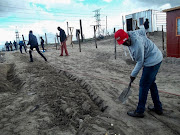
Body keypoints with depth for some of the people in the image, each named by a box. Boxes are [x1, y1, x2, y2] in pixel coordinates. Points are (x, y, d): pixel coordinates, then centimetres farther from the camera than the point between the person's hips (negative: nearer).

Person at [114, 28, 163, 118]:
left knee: (143, 85, -3)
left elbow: (140, 62, -19)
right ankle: (158, 108, 32)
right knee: (151, 83, 19)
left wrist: (133, 75, -8)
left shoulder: (138, 44, -30)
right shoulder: (130, 33, -4)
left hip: (152, 61, -10)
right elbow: (143, 31, 17)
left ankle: (139, 111, 9)